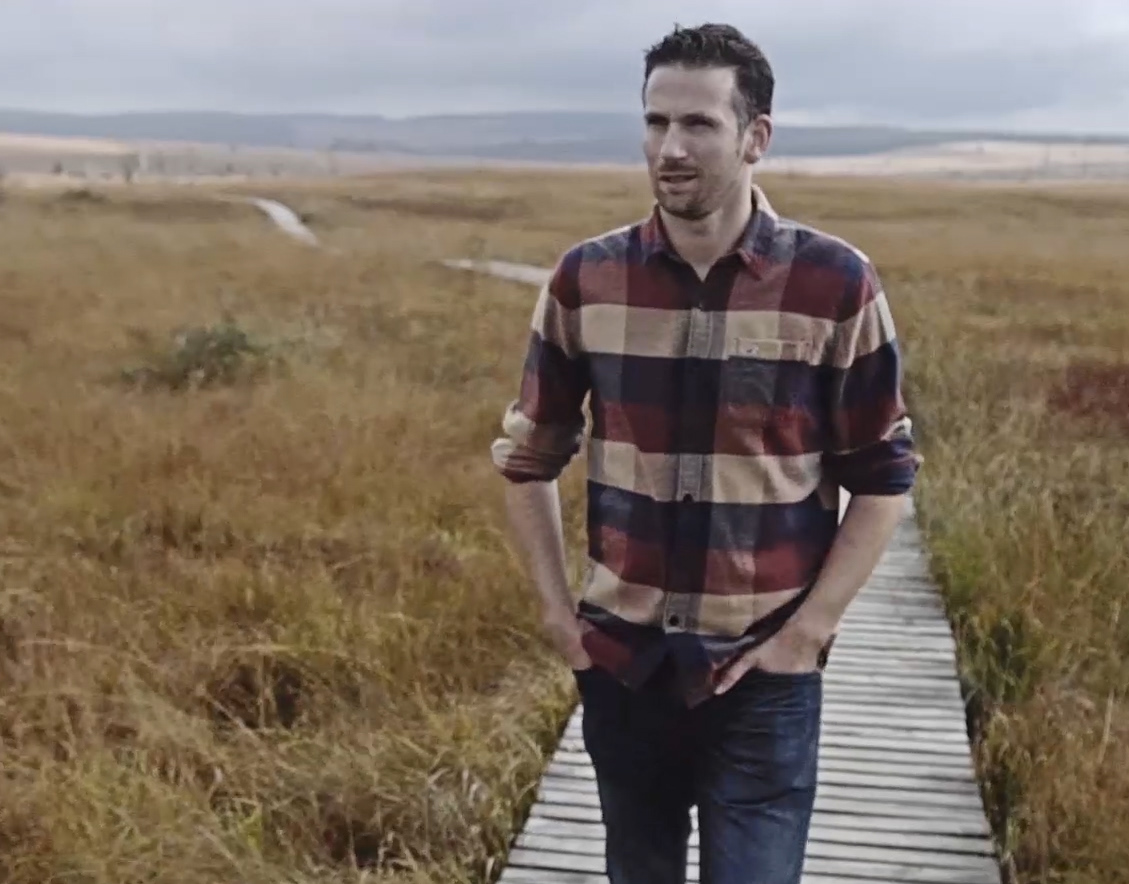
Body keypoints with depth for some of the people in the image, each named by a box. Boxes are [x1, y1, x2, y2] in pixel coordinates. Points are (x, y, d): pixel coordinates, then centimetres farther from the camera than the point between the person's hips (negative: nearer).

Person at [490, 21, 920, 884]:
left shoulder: (836, 284, -11)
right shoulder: (586, 279, -5)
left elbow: (883, 478, -4)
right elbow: (528, 457, 6)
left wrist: (808, 630, -8)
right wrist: (558, 610, 1)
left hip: (764, 676, -2)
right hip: (622, 663, 3)